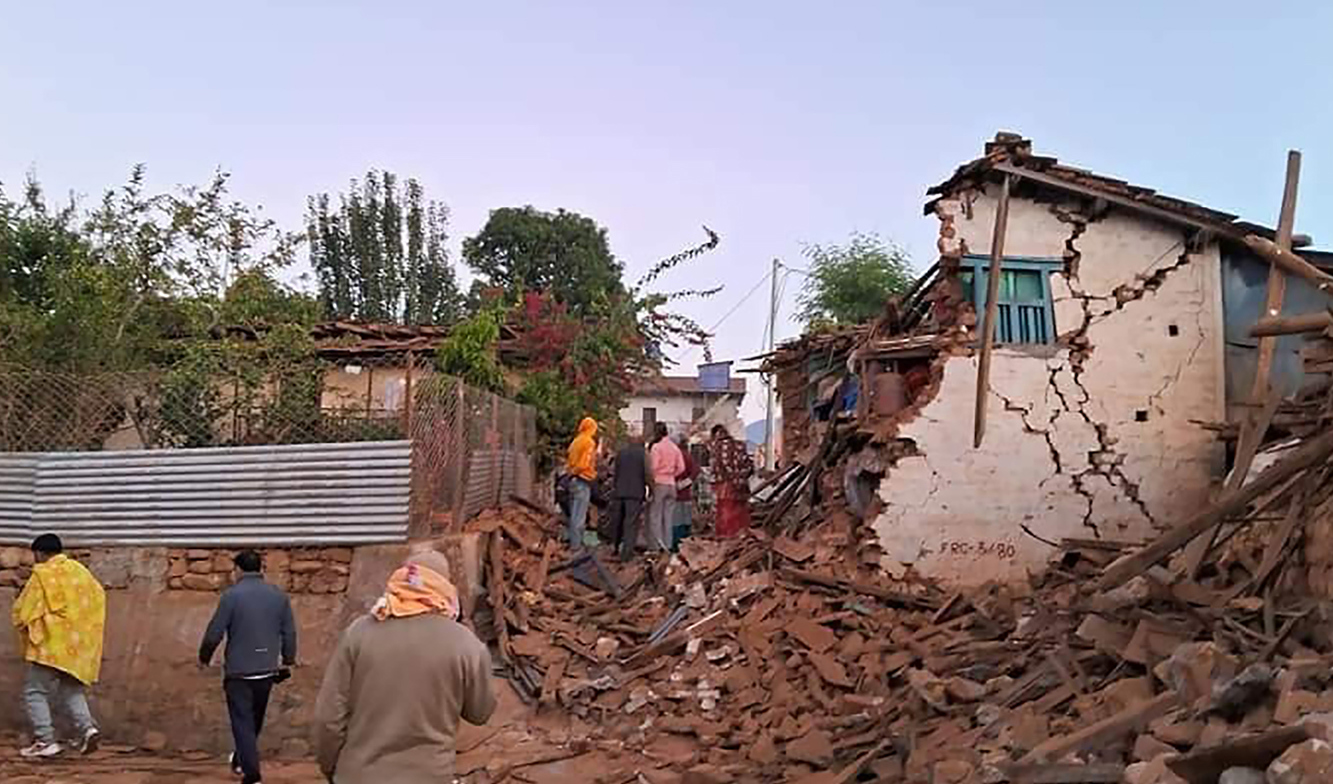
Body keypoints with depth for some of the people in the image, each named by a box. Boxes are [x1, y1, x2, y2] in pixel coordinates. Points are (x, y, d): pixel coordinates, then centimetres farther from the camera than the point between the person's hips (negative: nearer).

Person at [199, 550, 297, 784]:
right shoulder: (279, 595, 1)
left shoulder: (231, 595, -11)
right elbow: (290, 633, 4)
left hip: (238, 671, -4)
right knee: (255, 721, 21)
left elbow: (214, 633, -11)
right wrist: (288, 660, 17)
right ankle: (241, 761, 41)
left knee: (243, 723, 2)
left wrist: (204, 658, 7)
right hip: (267, 670, 5)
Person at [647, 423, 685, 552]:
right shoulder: (675, 447, 9)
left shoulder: (656, 447, -9)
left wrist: (650, 481, 0)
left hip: (659, 483, -6)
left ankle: (655, 545, -6)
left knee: (654, 515, -1)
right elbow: (681, 467, 6)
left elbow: (653, 467, -13)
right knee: (667, 515, 10)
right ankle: (667, 545, 11)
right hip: (671, 484, 6)